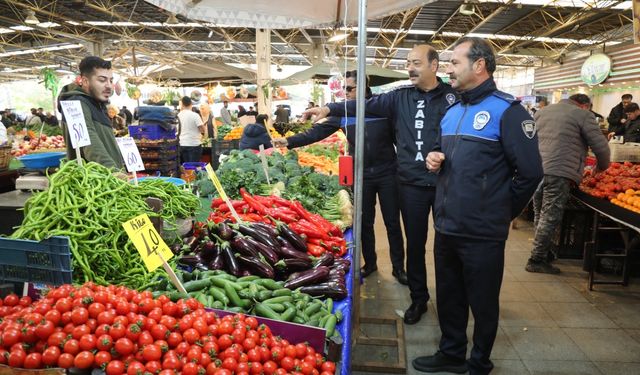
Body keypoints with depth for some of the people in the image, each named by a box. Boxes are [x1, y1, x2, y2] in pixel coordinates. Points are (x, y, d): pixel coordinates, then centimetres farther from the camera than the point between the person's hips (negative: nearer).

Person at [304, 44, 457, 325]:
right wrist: (329, 108, -14)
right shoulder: (401, 97, 6)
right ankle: (418, 298, 29)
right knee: (415, 242, 12)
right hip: (411, 183, 3)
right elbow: (365, 105, -2)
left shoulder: (453, 96, -2)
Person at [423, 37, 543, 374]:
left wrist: (502, 213, -4)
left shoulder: (507, 111, -11)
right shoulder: (451, 112, 12)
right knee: (448, 297, 20)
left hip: (482, 234, -7)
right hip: (446, 228, 7)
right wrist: (435, 159, 2)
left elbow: (530, 172, -13)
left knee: (483, 303, 11)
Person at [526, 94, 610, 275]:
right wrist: (602, 167, 19)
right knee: (550, 217, -2)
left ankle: (542, 252, 25)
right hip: (560, 172, -6)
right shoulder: (583, 115, 3)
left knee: (540, 215, 16)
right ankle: (537, 260, 0)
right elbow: (601, 146, 1)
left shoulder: (542, 112, 21)